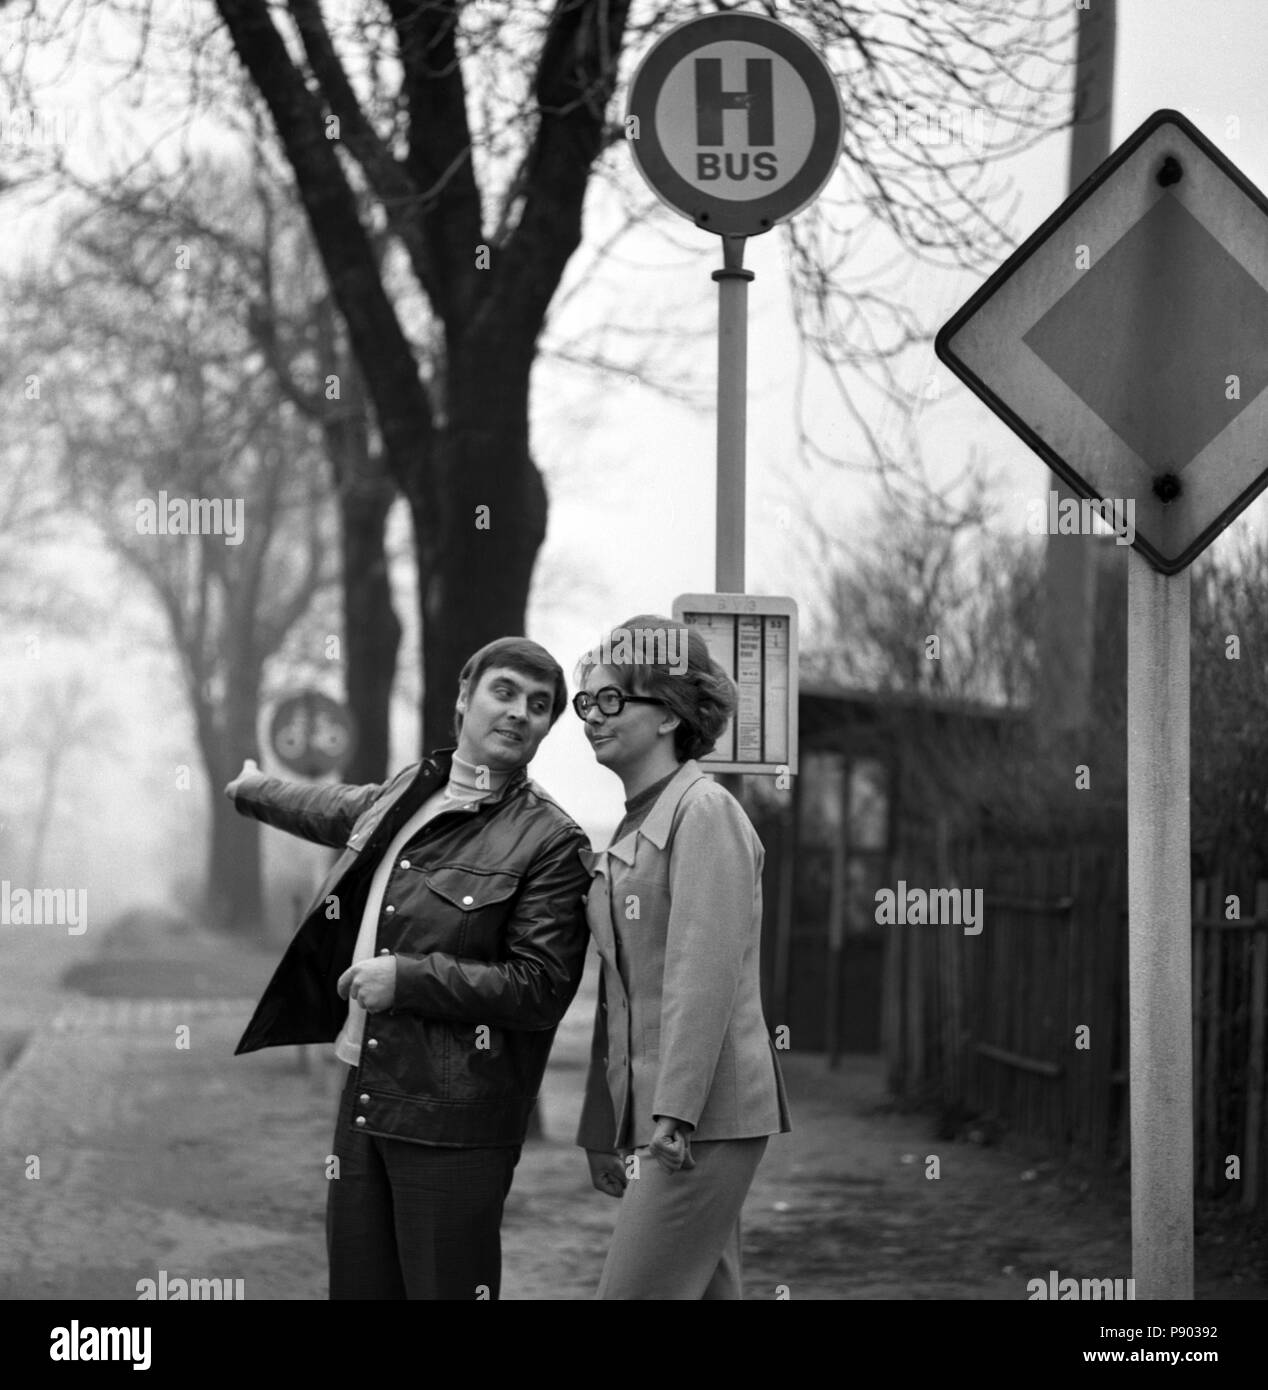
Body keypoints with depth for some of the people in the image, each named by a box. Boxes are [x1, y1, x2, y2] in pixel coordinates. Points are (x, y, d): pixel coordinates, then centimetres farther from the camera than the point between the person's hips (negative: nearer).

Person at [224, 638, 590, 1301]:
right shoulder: (407, 794, 13)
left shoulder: (551, 841, -8)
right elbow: (338, 811, 37)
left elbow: (541, 989, -13)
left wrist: (408, 978, -17)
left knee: (445, 1287, -7)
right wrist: (253, 792, 55)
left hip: (453, 1121, -7)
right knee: (356, 1283, 10)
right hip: (363, 1097, 7)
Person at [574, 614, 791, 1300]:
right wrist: (604, 1131, 17)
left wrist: (674, 1113, -22)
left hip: (702, 1118, -9)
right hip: (646, 1120, 9)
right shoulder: (629, 832, 19)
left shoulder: (704, 812, -9)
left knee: (633, 1291, -12)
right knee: (709, 1292, 10)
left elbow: (705, 973, -17)